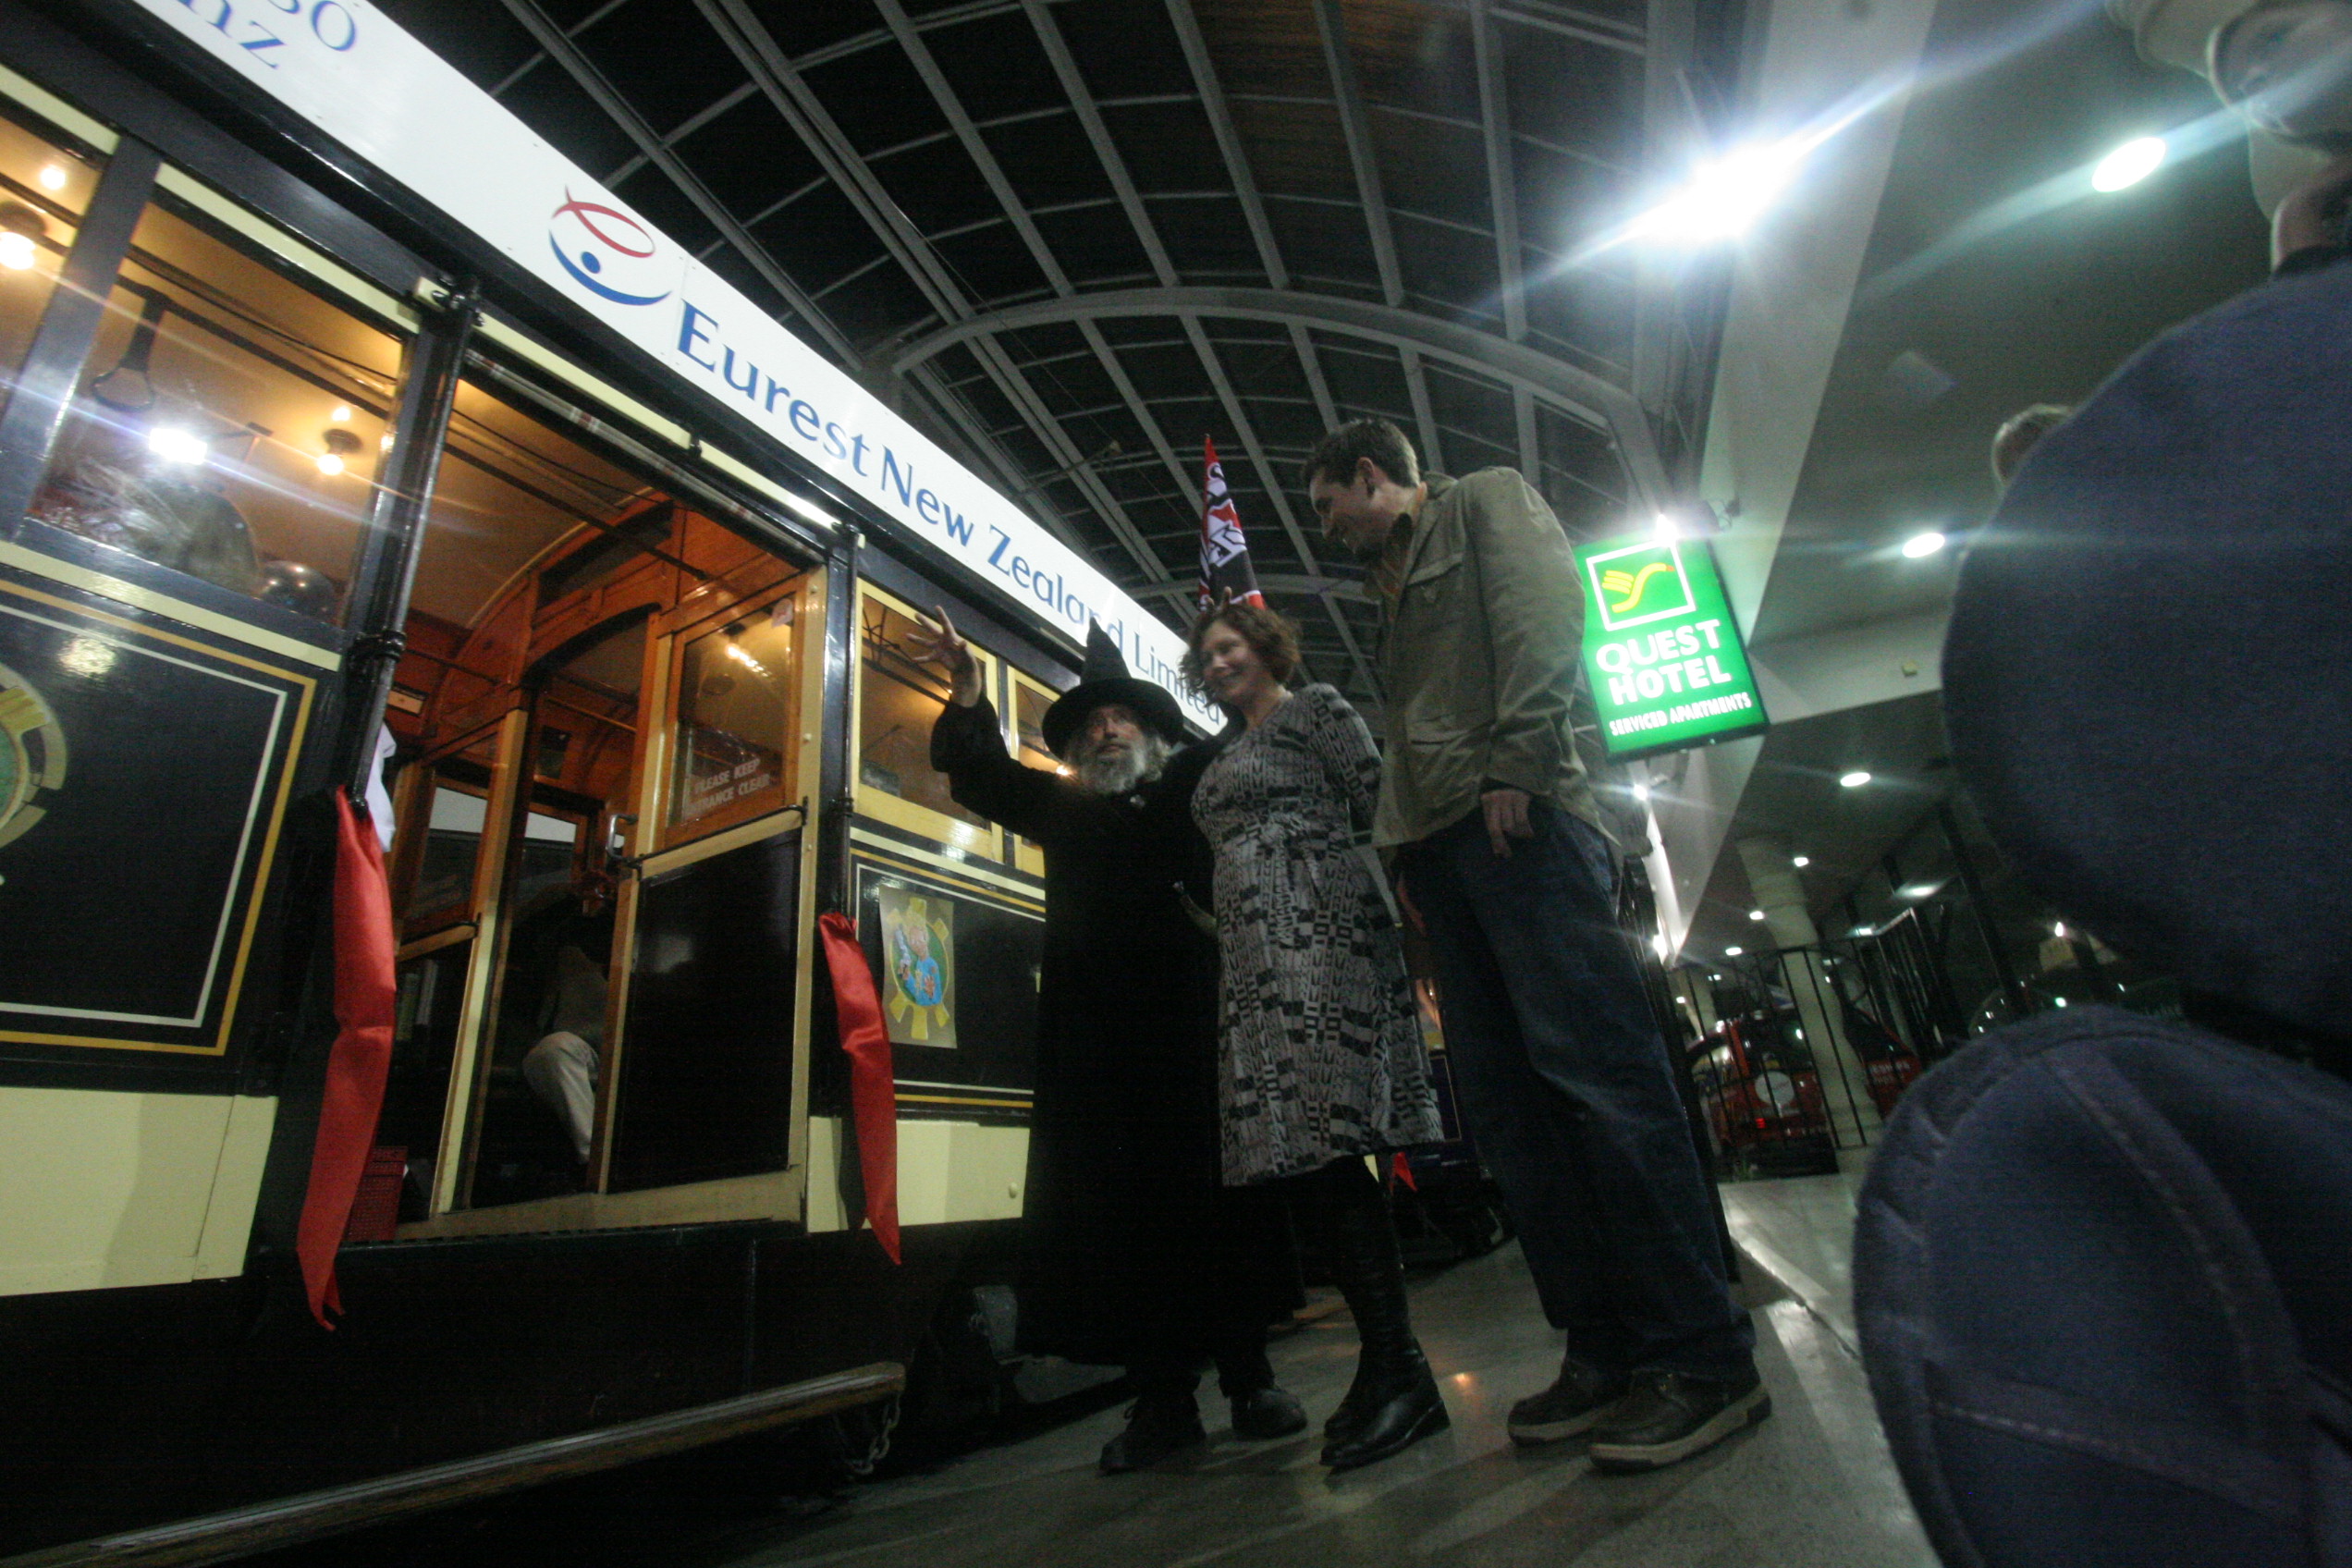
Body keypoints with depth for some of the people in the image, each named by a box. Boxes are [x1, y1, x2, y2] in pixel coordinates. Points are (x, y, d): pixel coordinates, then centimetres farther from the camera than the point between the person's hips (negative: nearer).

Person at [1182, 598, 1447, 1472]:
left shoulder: (1316, 710, 7)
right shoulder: (1224, 761, 27)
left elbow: (1378, 803, -3)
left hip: (1318, 931, -7)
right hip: (1253, 957, 8)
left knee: (1323, 1144, -15)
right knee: (1293, 1152, 2)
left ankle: (1397, 1369, -5)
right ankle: (1387, 1368, 10)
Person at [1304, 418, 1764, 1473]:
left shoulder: (1487, 500, 13)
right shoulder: (1398, 590, 34)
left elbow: (1547, 613, -7)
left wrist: (1511, 761, -17)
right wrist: (1403, 848, 17)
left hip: (1517, 820, -8)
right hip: (1442, 847, 9)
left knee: (1596, 1068, -13)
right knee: (1505, 1102, 3)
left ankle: (1702, 1356, -4)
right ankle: (1604, 1351, 11)